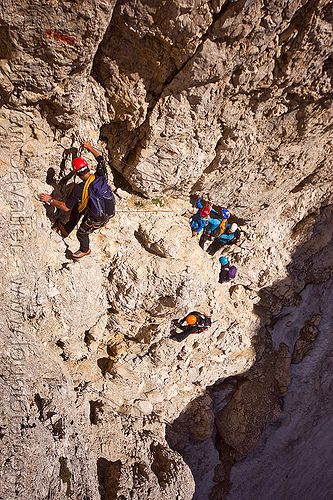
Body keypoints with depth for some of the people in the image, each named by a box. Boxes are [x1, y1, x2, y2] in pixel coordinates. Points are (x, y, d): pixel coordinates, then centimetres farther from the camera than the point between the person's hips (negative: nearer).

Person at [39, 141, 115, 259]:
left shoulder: (80, 189, -28)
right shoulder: (100, 176, -14)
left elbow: (66, 207, -19)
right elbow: (101, 159, 9)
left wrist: (50, 200, -7)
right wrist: (90, 148, 22)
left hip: (97, 219, -7)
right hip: (110, 210, 7)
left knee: (82, 233, 22)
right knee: (77, 207, 22)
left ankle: (85, 250, 53)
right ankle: (66, 230, 41)